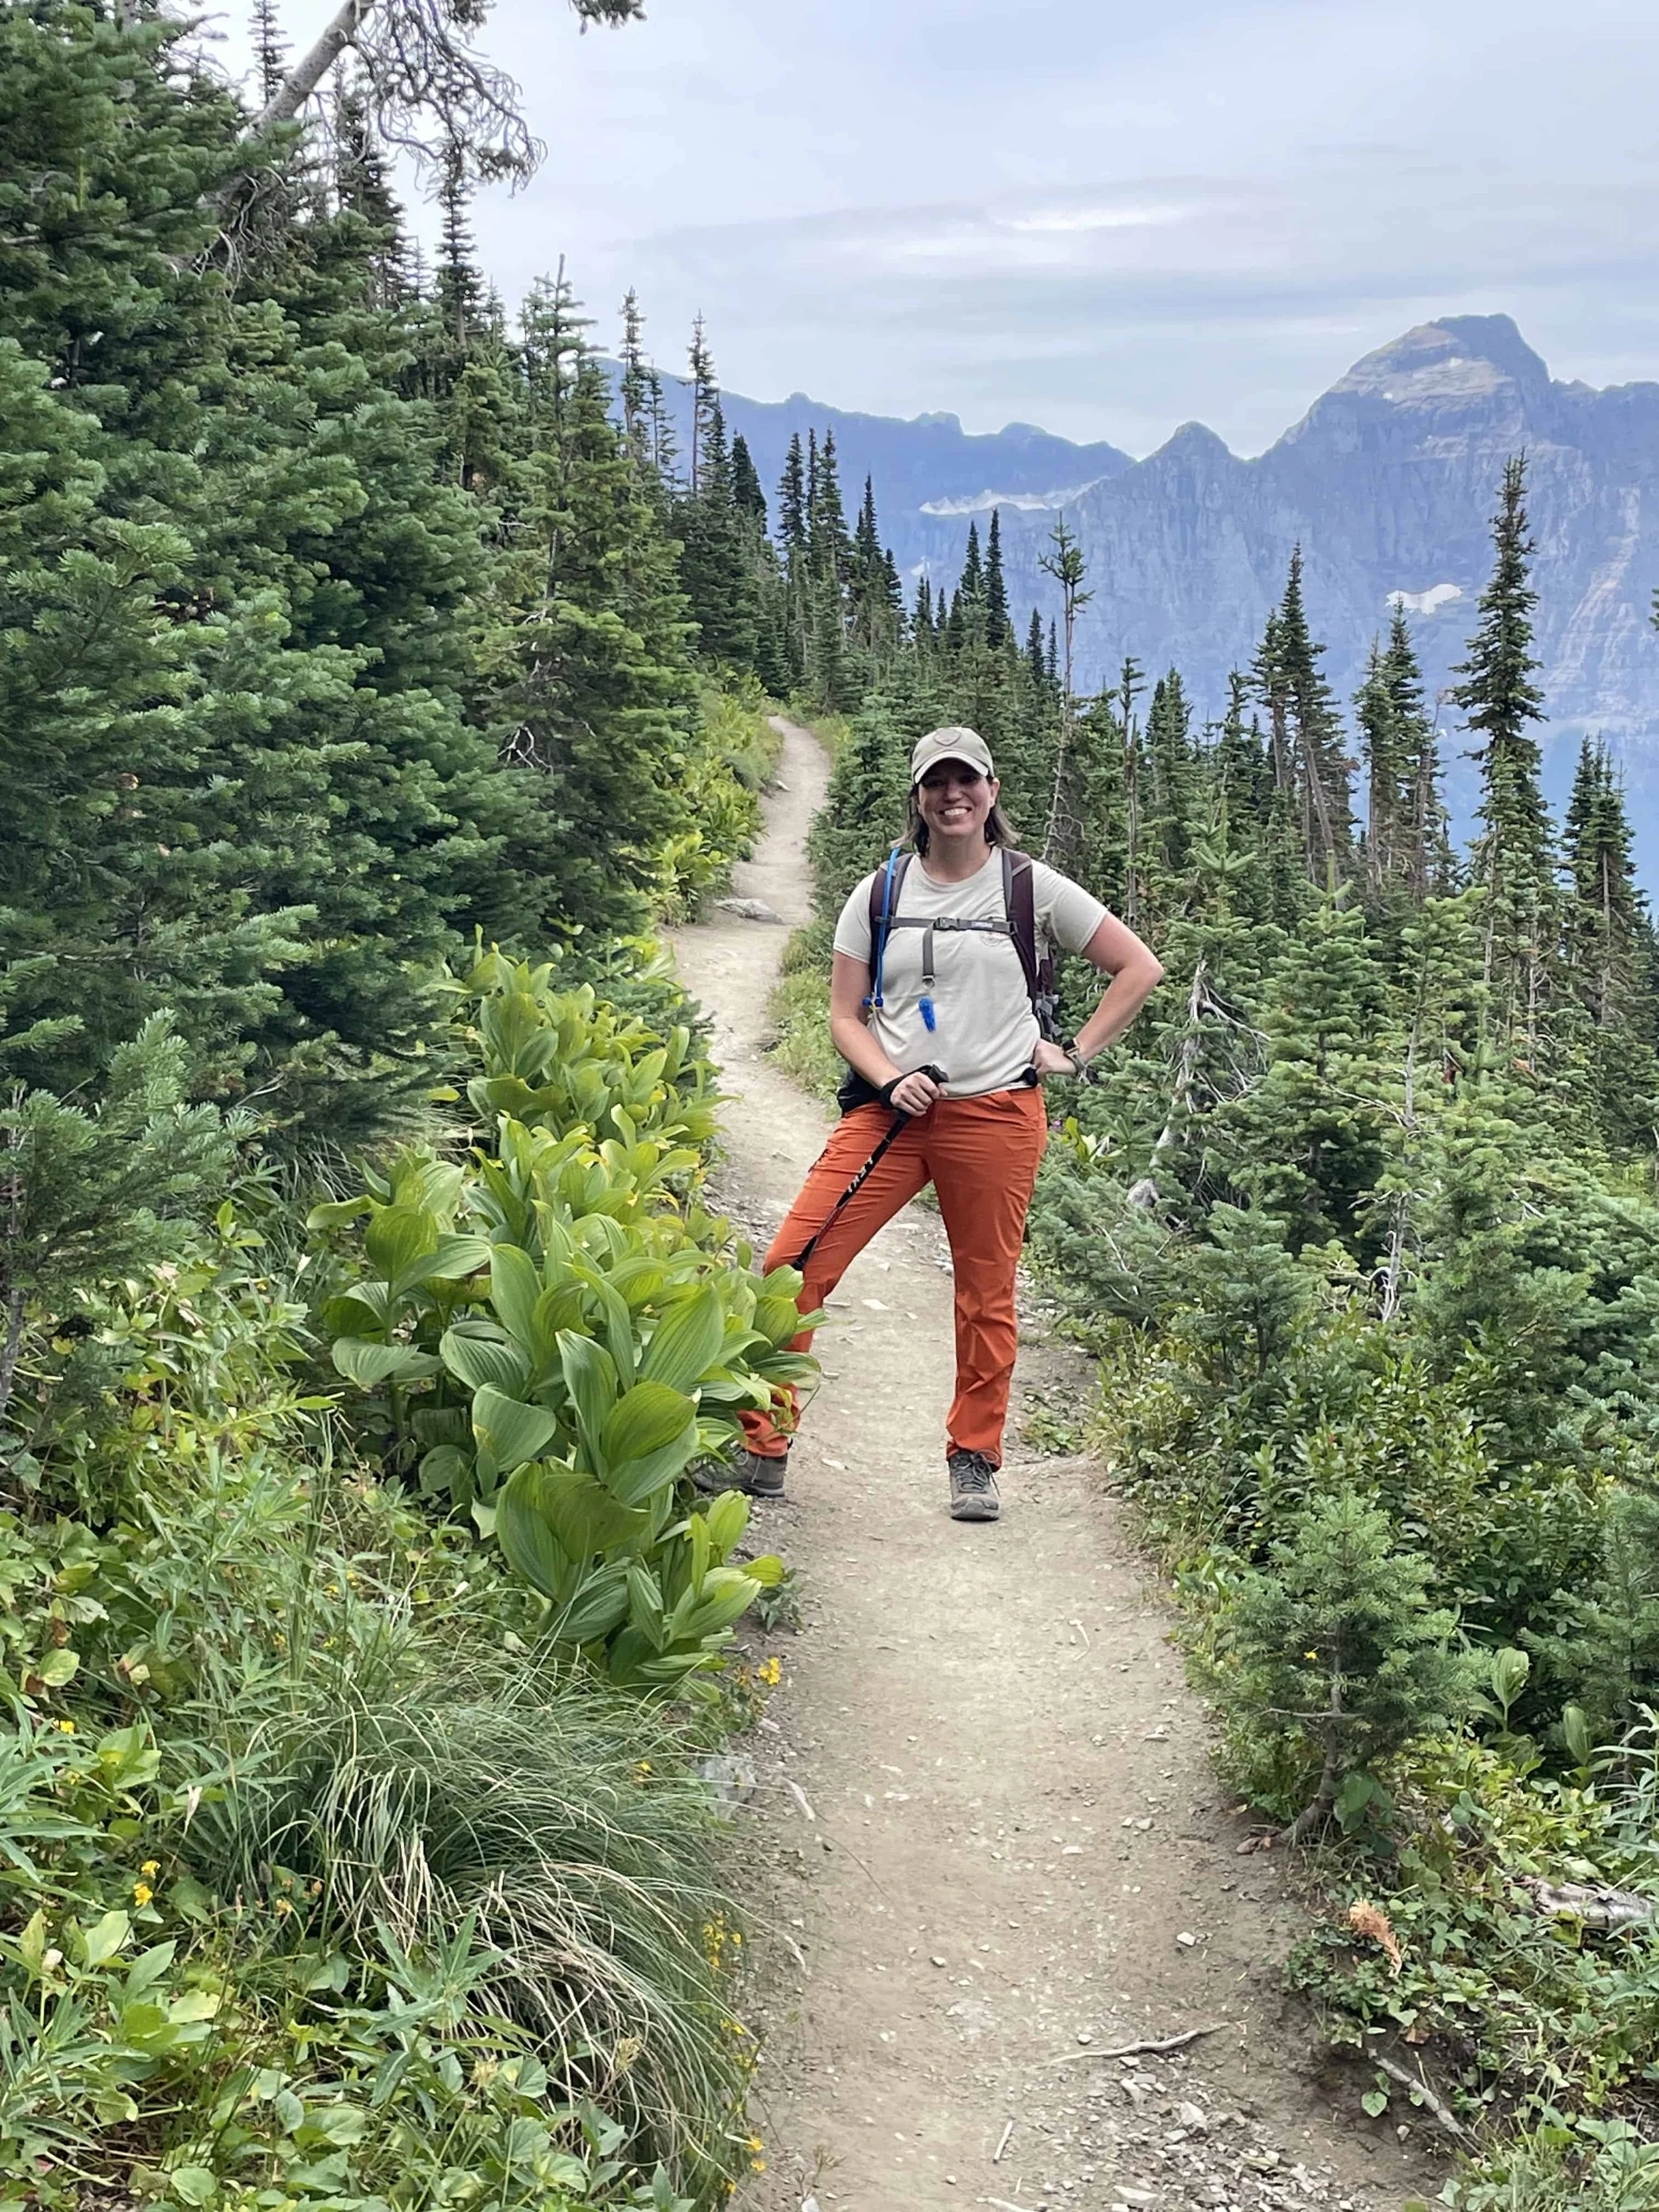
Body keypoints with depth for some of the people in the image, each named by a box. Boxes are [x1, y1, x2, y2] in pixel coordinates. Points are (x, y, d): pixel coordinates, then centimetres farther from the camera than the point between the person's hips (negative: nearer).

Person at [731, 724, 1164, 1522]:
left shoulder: (1030, 887, 4)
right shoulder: (881, 894, 8)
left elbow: (1140, 967, 9)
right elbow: (845, 1016, 9)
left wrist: (1074, 1053, 2)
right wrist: (891, 1080, -9)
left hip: (996, 1116, -1)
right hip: (892, 1110, 1)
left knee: (986, 1294, 4)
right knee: (792, 1266, -10)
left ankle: (974, 1462, 21)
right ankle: (761, 1450, -1)